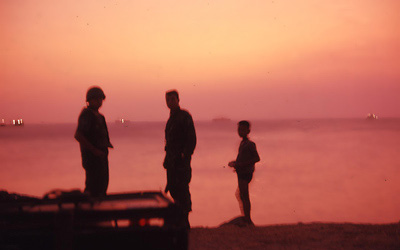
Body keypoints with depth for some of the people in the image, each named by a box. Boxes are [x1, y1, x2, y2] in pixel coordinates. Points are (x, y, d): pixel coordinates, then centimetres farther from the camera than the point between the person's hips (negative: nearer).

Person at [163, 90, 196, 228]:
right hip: (172, 162, 9)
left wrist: (185, 156, -21)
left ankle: (184, 222, -7)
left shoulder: (184, 116, -8)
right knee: (173, 189, 10)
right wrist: (167, 159, 17)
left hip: (181, 161, -9)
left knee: (181, 190, -10)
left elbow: (191, 139, -14)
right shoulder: (171, 118, 19)